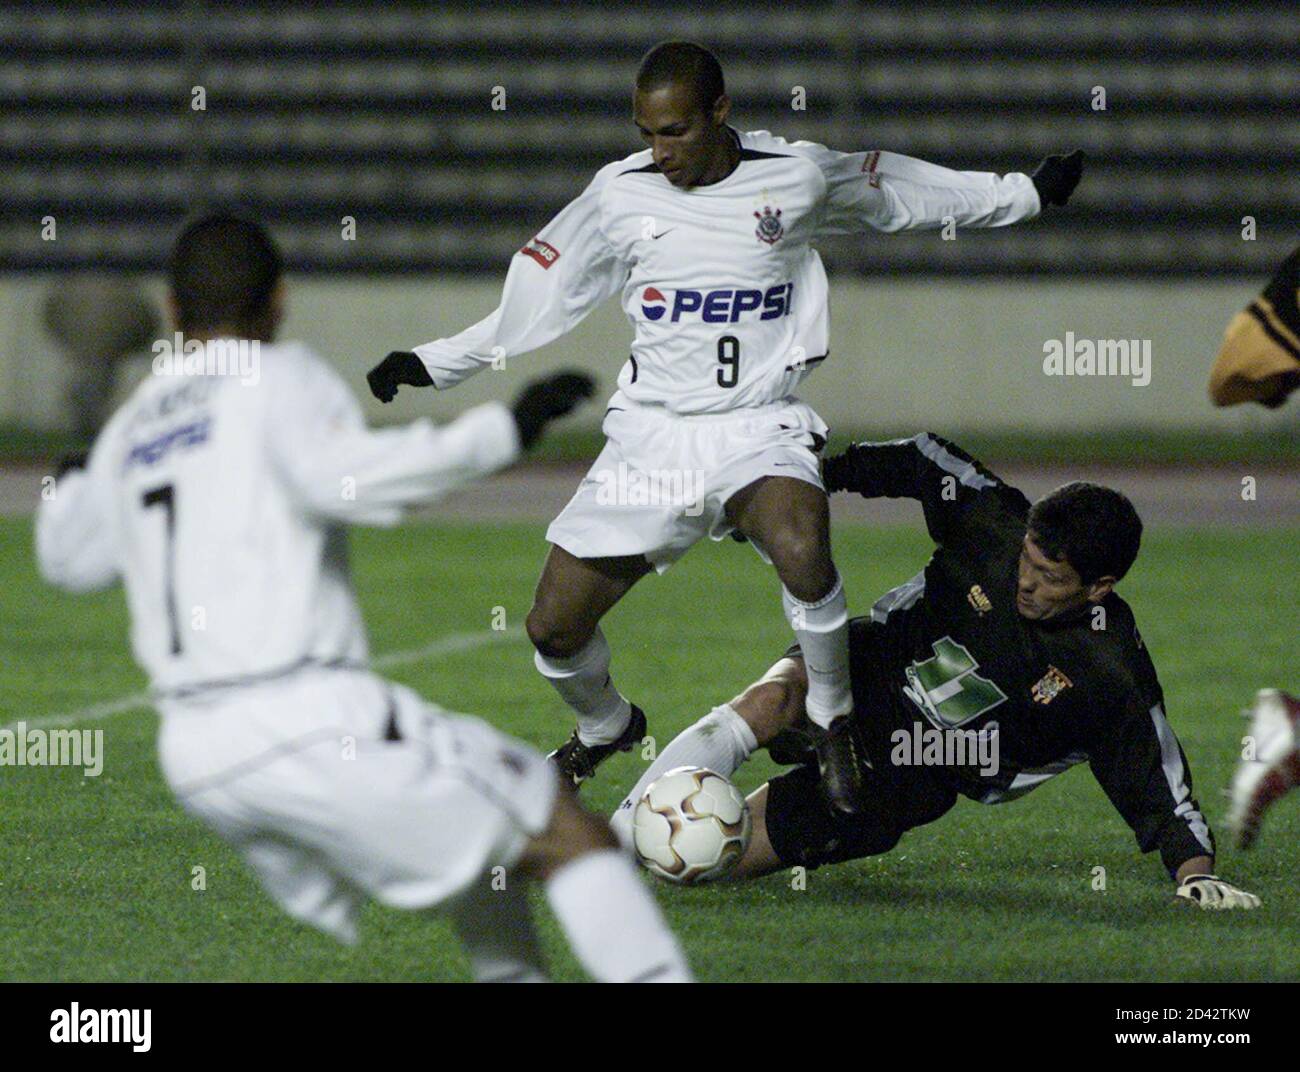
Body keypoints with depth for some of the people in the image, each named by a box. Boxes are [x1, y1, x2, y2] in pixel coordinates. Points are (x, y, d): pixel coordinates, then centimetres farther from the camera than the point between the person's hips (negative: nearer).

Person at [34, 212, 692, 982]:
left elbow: (69, 558, 37)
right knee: (568, 835, -5)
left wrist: (76, 478, 58)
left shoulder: (131, 428, 19)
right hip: (308, 715, -7)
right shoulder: (279, 379, 0)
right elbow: (337, 477, -22)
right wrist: (503, 431, -18)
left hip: (195, 756, 7)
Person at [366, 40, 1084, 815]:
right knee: (554, 628, -2)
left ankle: (834, 728, -10)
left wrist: (1029, 194, 21)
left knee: (802, 552, -36)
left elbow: (910, 194, 16)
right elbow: (537, 304, 12)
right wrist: (431, 365, 10)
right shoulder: (621, 194, 1)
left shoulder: (799, 177, -2)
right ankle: (606, 728, 34)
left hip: (759, 427, -3)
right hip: (650, 435, 3)